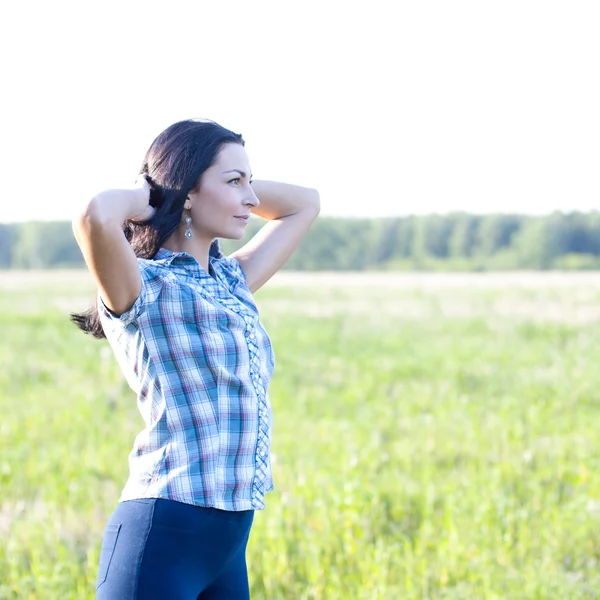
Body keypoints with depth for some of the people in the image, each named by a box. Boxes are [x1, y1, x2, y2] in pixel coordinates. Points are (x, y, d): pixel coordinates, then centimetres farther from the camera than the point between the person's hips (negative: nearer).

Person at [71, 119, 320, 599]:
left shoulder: (233, 283, 14)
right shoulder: (143, 290, -9)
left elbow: (305, 203, 28)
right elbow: (95, 217, -31)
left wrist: (238, 184, 14)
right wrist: (144, 196, -9)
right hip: (162, 539, -8)